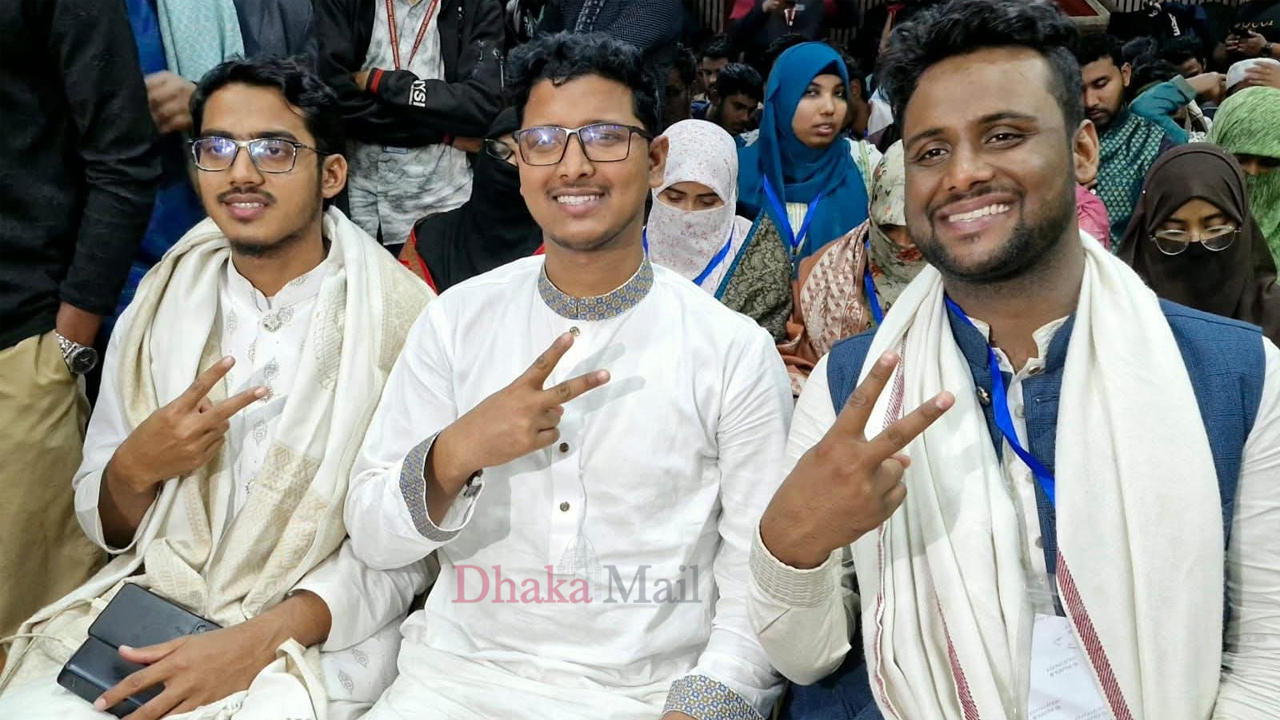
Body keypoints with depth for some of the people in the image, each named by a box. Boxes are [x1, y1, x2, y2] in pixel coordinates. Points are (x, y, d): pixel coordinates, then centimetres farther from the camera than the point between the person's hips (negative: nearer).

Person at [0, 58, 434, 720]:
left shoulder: (402, 319, -8)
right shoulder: (158, 309, 6)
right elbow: (105, 527, 11)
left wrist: (260, 638, -20)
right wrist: (135, 467, -11)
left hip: (313, 635, -4)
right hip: (141, 612, 4)